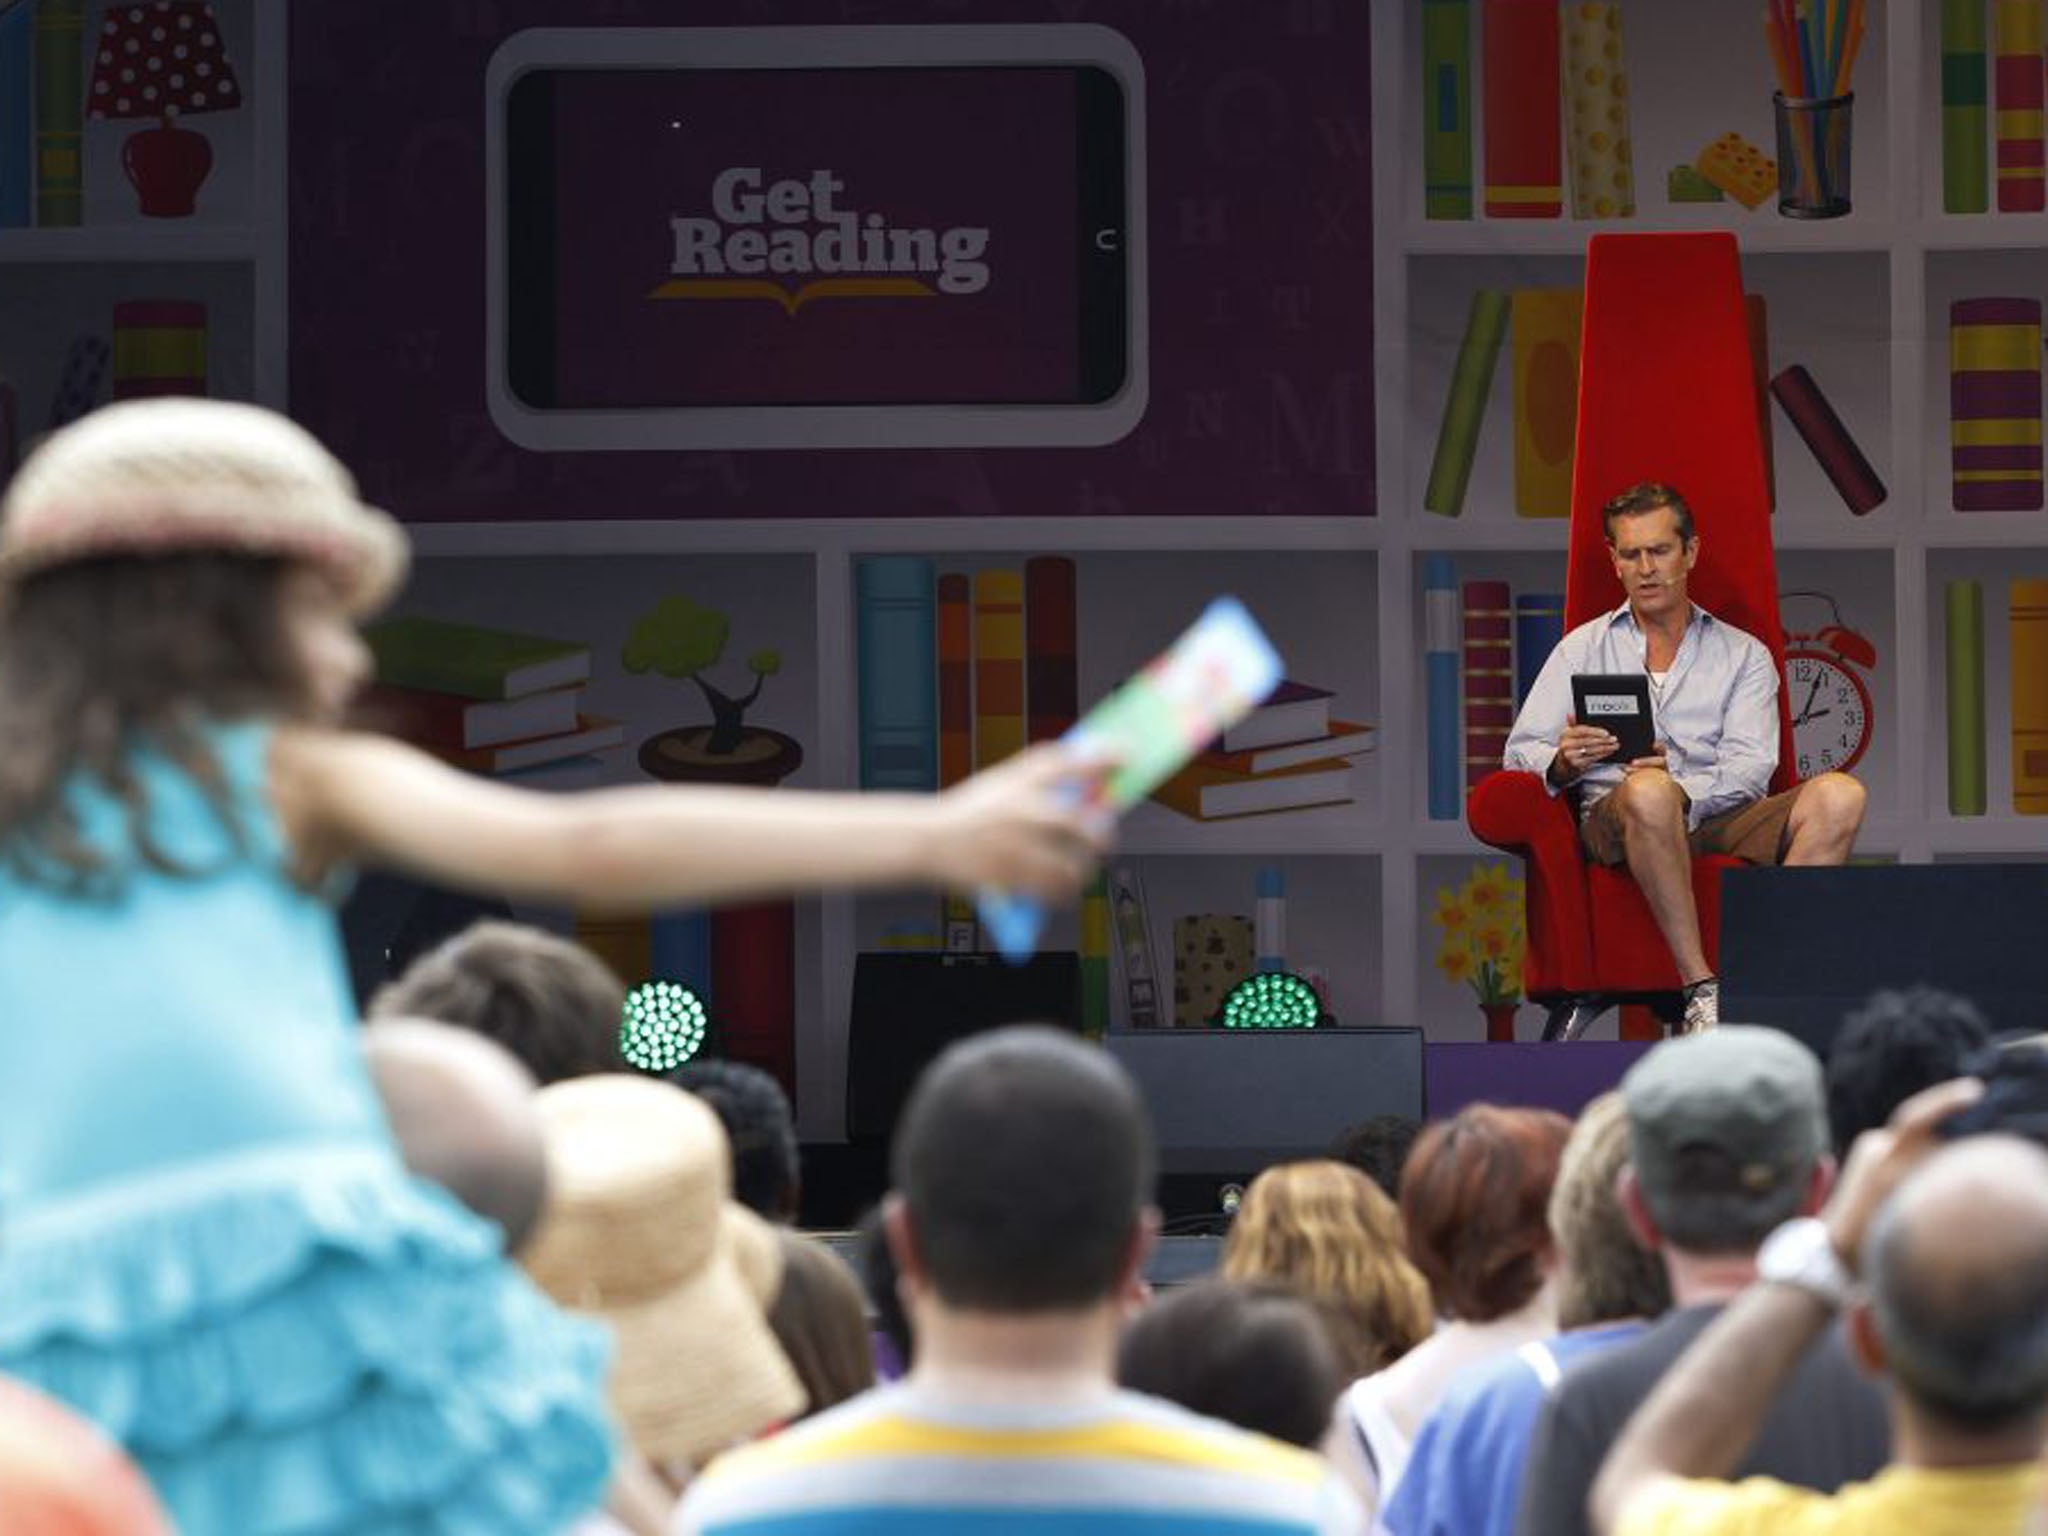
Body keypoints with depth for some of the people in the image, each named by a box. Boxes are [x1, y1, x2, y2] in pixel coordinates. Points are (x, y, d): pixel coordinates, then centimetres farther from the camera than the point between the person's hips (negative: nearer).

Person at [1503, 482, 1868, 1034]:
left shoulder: (1744, 655, 20)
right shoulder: (1584, 648, 21)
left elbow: (1751, 766, 3)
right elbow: (1522, 750, 10)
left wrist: (1687, 790, -19)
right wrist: (1564, 761, -16)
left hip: (1719, 816, 2)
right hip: (1616, 820, -1)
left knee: (1839, 795, -27)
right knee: (1649, 790, -40)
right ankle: (1700, 989, -38)